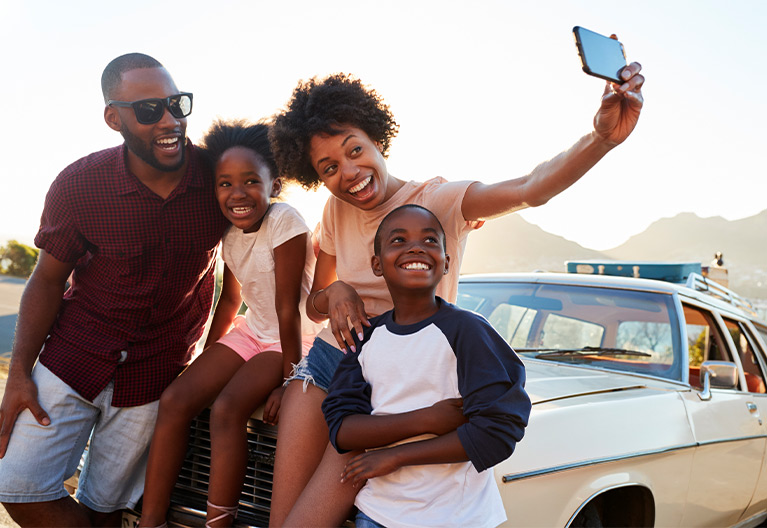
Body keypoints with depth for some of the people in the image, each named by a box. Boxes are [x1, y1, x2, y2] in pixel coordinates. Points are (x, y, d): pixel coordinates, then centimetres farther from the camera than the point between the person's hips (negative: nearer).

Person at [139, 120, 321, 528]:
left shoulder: (285, 222, -22)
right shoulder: (230, 231, 1)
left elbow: (288, 309, -22)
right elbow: (230, 300, 12)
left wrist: (288, 380, -19)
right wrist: (206, 360, 12)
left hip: (295, 340, -7)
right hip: (252, 332, 7)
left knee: (227, 408, -27)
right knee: (175, 399, -9)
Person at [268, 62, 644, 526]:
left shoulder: (440, 201, -13)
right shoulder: (336, 212, 4)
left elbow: (531, 189, -32)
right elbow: (314, 306, 13)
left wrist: (603, 137, -50)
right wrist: (335, 293, -13)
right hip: (326, 363, 5)